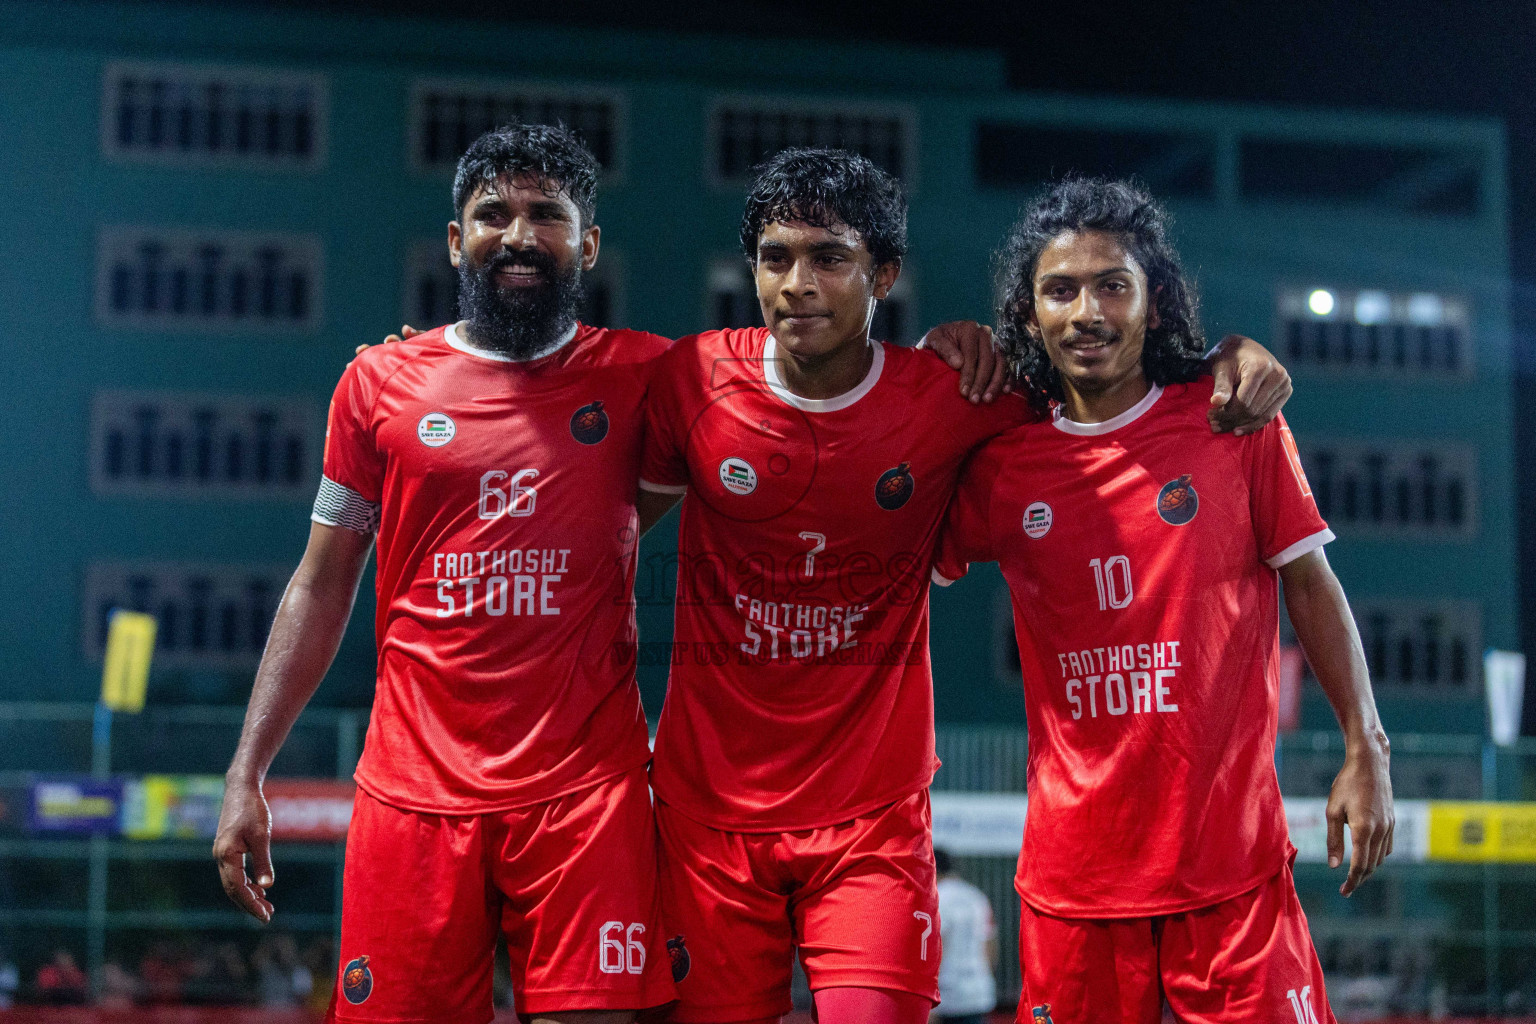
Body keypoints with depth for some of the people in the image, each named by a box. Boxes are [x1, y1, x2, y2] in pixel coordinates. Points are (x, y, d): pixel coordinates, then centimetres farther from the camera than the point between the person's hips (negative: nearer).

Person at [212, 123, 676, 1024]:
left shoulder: (640, 376, 5)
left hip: (586, 789, -1)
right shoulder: (381, 383, 8)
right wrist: (247, 773, 7)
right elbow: (322, 587, 12)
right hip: (415, 788, 1)